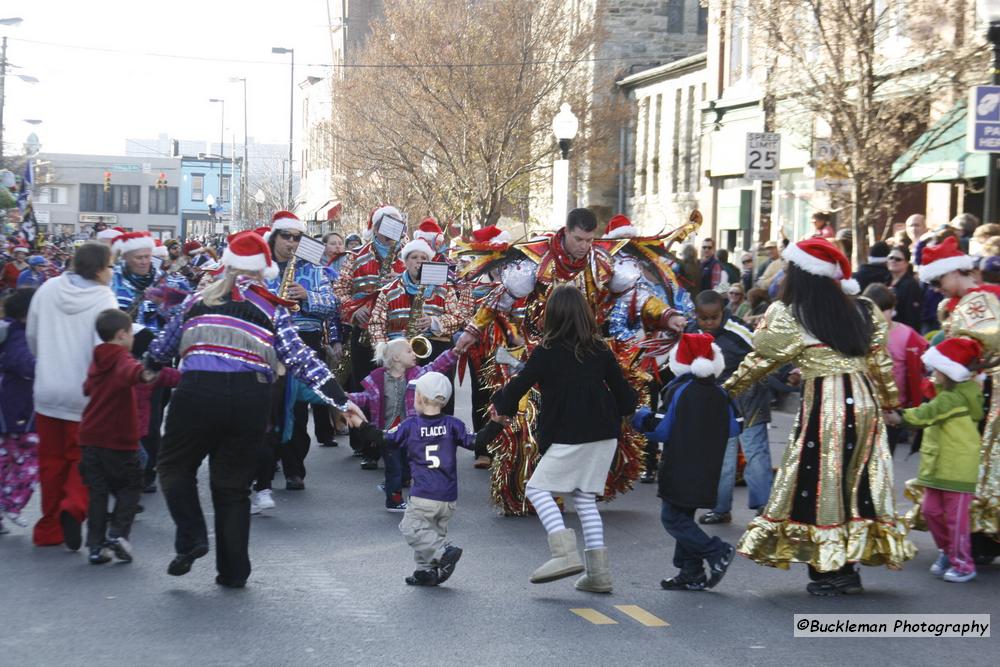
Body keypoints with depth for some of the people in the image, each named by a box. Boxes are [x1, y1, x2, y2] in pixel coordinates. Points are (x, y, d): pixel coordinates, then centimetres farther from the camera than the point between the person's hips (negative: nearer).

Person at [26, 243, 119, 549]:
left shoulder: (48, 289, -1)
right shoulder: (104, 298, -15)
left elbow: (32, 337, 8)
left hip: (47, 390, 4)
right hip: (84, 394, -4)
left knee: (51, 459, 15)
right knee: (82, 457, 10)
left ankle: (49, 528, 21)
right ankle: (74, 507, -14)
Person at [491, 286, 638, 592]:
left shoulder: (546, 352, -9)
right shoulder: (600, 350, 5)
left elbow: (519, 386, -6)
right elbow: (622, 391, 10)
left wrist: (501, 404, 15)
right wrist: (630, 402, 33)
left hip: (568, 437, -6)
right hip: (603, 435, 6)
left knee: (538, 488, 4)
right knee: (586, 497, 14)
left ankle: (566, 553, -14)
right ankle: (598, 572, 9)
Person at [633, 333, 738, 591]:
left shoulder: (679, 391, -12)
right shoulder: (719, 393, 5)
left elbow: (663, 431, -12)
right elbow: (732, 430, 8)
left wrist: (641, 419, 4)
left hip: (680, 470, -7)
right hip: (707, 471, 7)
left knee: (672, 518, -2)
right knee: (685, 517, 15)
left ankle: (716, 552, -12)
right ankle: (691, 573, 14)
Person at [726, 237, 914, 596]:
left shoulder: (787, 315, -5)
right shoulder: (864, 311, 9)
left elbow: (760, 360, 2)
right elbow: (881, 363, 14)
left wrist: (729, 387, 16)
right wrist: (890, 402, 26)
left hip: (823, 405, -5)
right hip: (864, 401, 5)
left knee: (819, 484, 4)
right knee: (858, 482, 11)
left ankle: (828, 570, 7)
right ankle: (849, 566, 16)